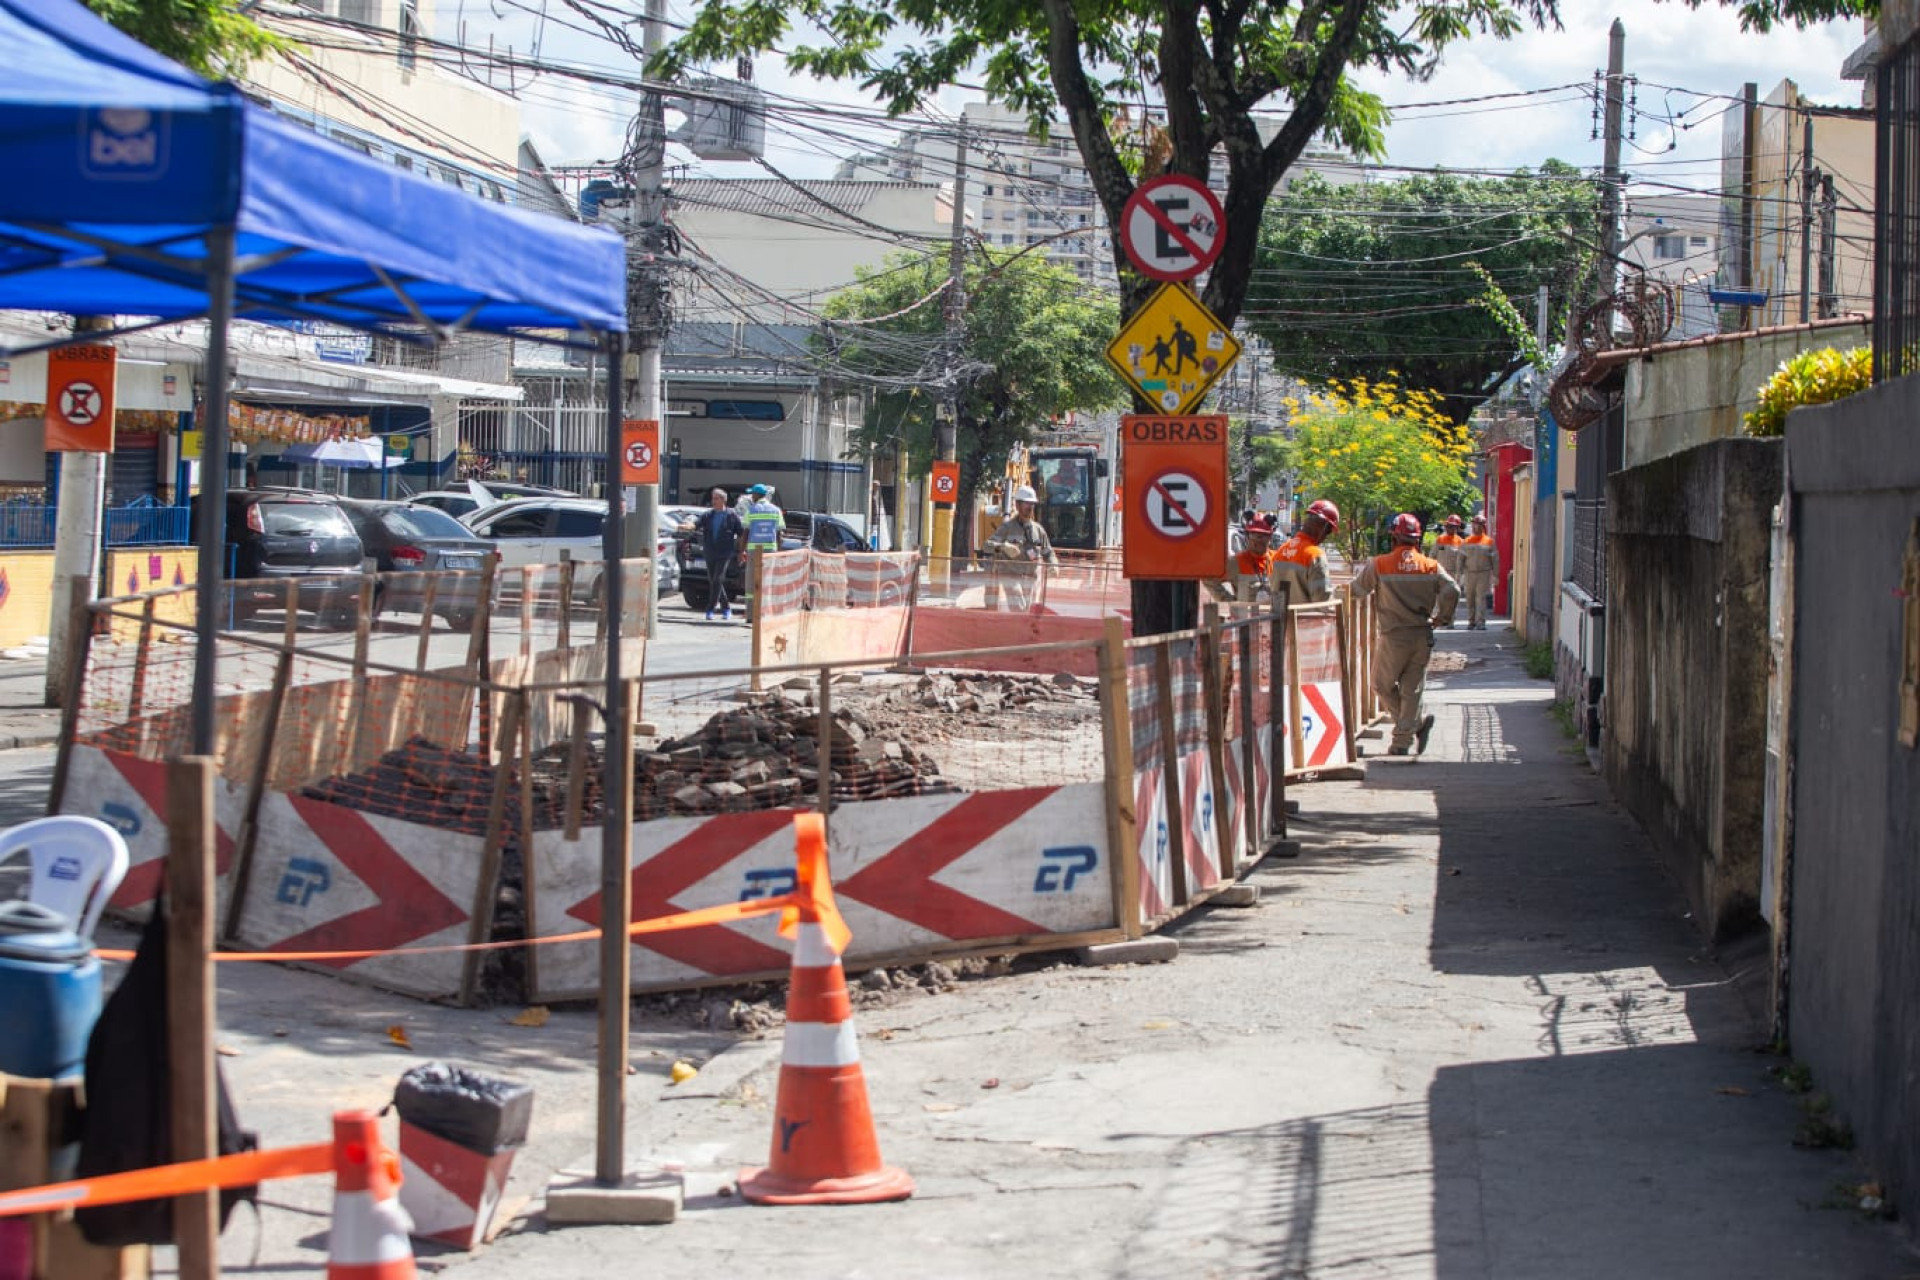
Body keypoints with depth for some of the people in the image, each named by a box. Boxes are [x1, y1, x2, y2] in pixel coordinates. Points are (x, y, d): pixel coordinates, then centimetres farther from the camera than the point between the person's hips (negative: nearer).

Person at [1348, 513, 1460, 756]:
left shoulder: (1379, 565, -6)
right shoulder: (1431, 566, 1)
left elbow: (1357, 590, 2)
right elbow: (1452, 590, -9)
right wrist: (1440, 616, 7)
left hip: (1393, 637, -3)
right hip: (1423, 636, 3)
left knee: (1383, 686, 14)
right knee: (1411, 689, 9)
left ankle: (1417, 723, 8)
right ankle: (1403, 741, 7)